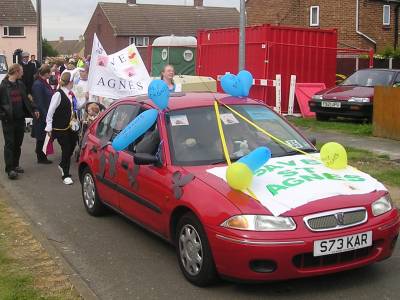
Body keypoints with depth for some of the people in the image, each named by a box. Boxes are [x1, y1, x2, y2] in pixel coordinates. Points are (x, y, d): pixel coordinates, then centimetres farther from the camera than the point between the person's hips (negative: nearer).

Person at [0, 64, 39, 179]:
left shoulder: (20, 84, 9)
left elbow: (26, 99, 16)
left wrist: (33, 109, 8)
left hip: (20, 118, 6)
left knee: (18, 143, 11)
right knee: (9, 144, -3)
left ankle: (15, 165, 24)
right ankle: (10, 169, -1)